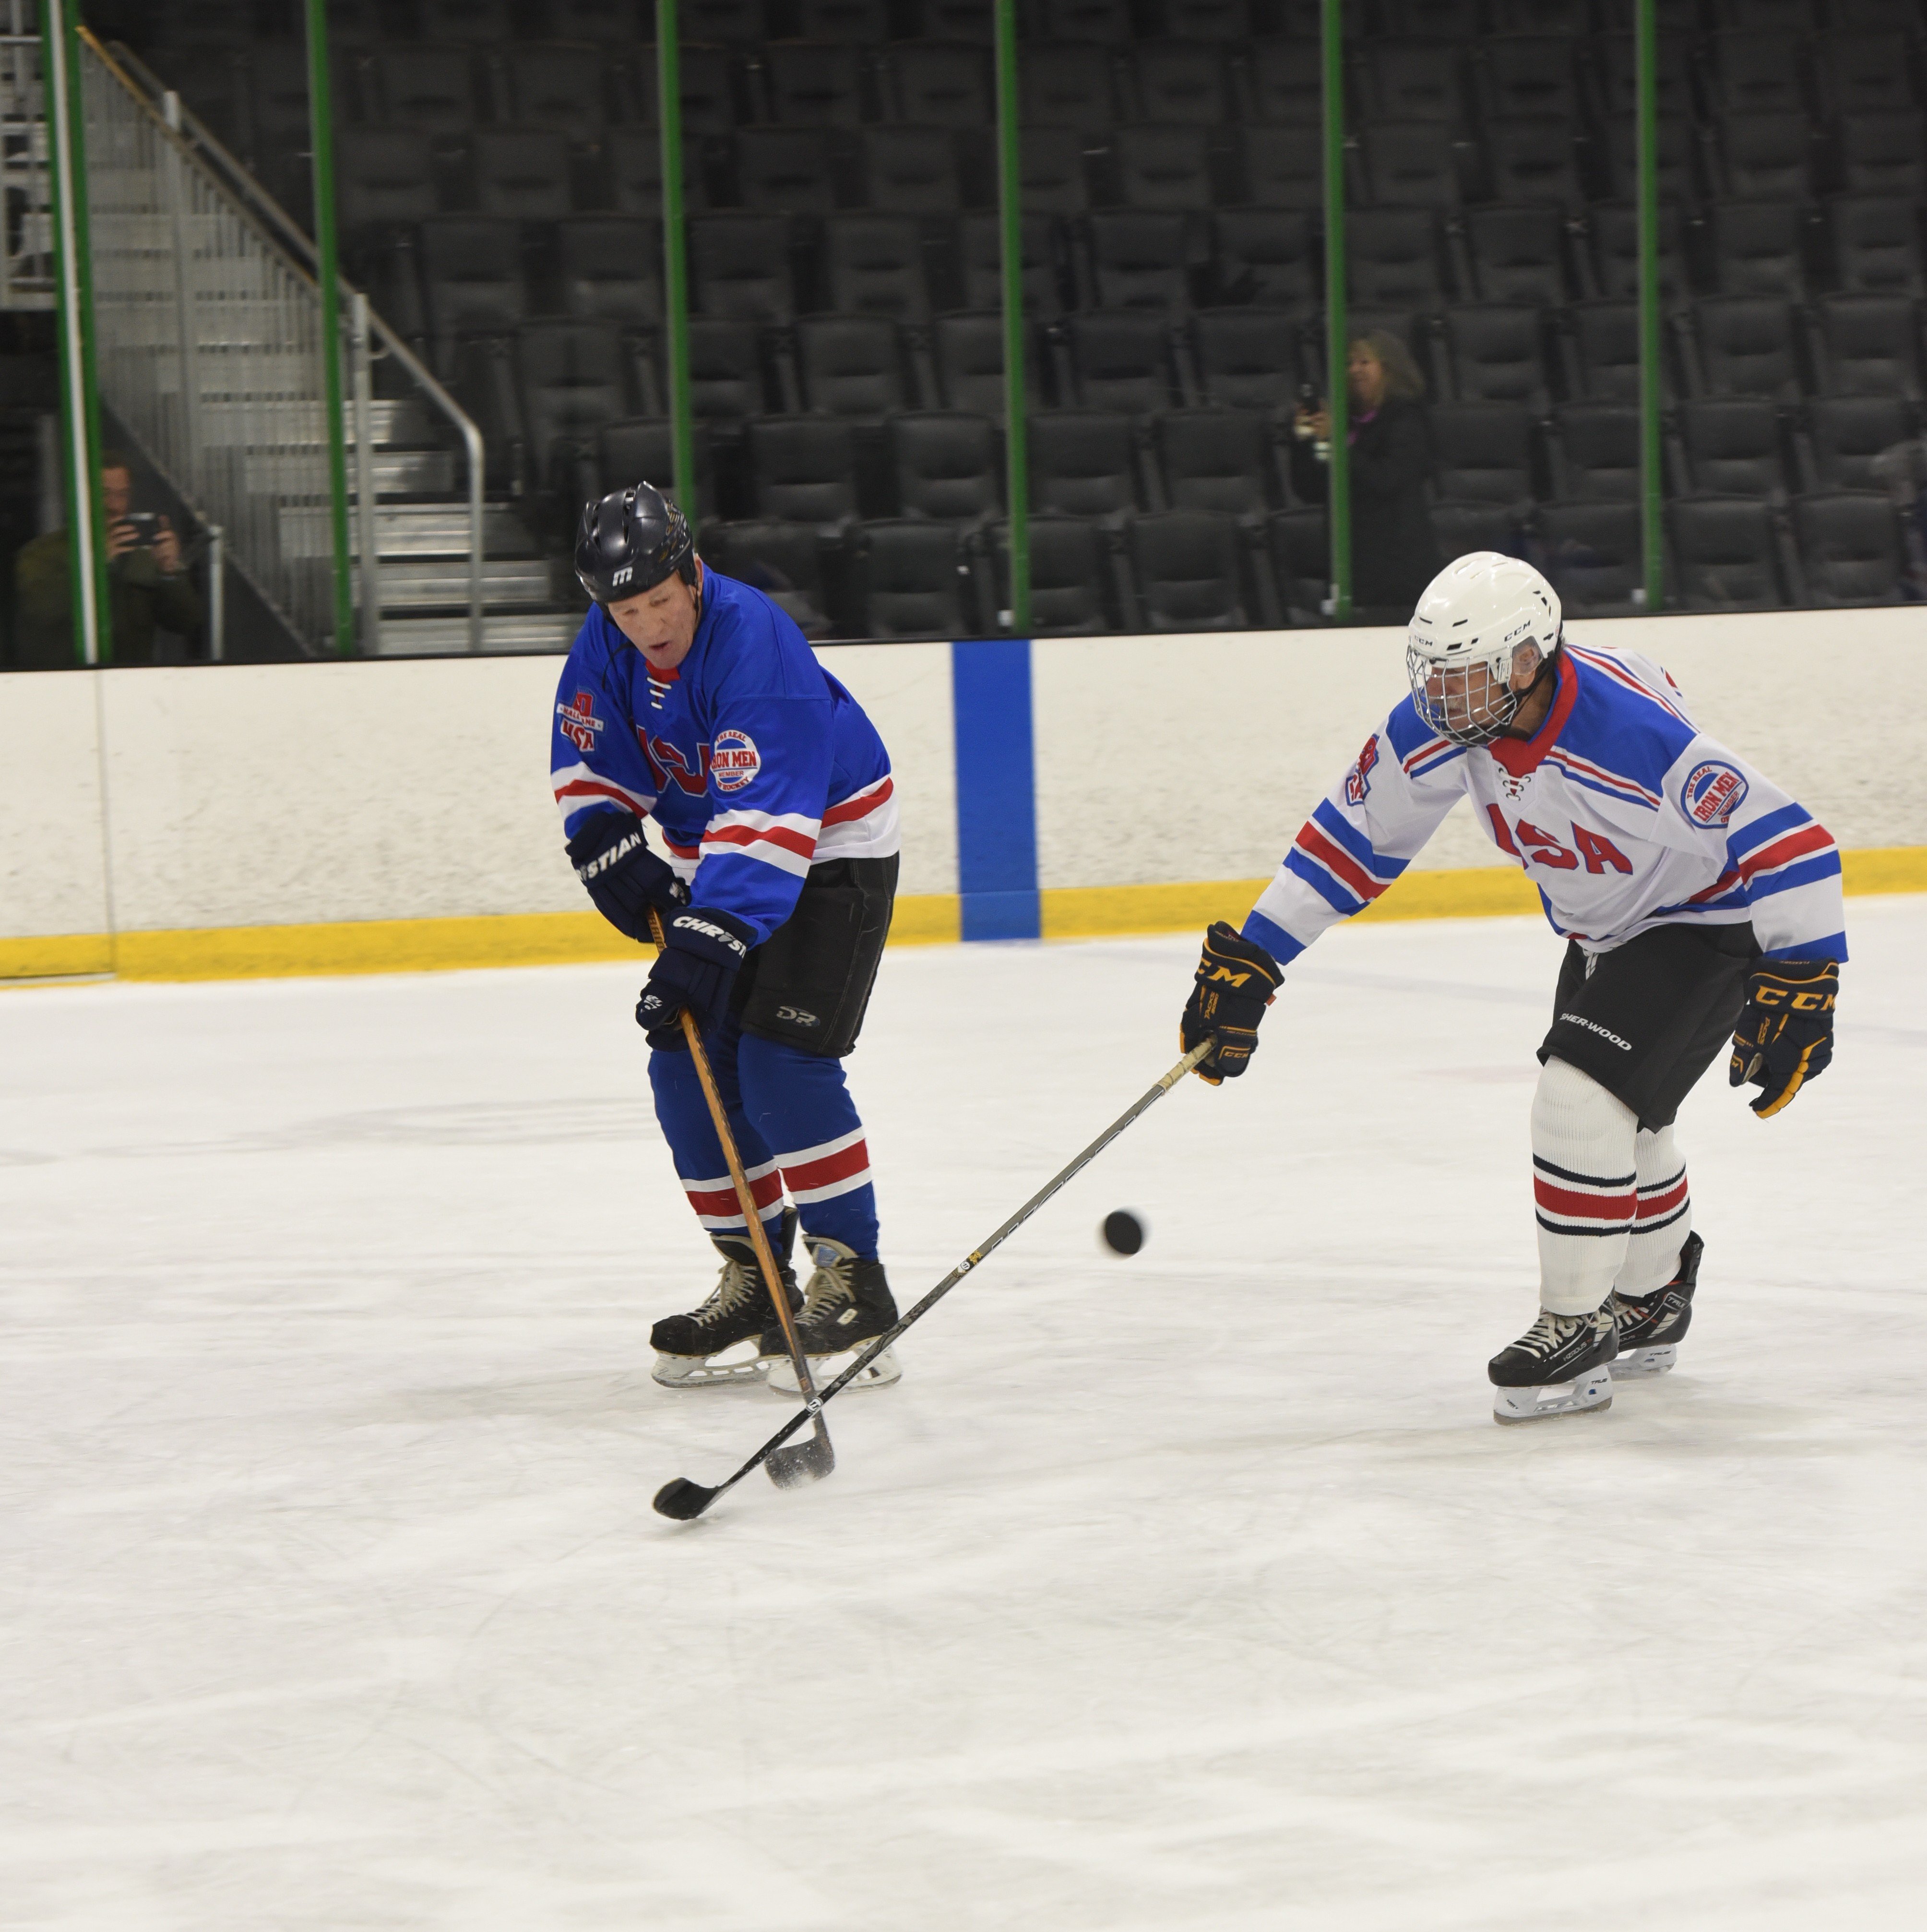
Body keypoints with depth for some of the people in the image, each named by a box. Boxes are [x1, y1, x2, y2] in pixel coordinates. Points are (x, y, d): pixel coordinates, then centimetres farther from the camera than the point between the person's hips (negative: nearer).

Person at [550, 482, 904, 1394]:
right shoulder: (608, 641, -8)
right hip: (717, 860, 8)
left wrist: (709, 940, -44)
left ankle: (855, 1283, -12)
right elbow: (587, 761, 5)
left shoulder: (755, 643, -31)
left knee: (782, 1062, -19)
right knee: (686, 1066, 1)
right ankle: (755, 1277, 12)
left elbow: (770, 818, -37)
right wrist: (611, 850, -14)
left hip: (829, 849, -8)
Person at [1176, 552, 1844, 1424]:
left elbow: (1787, 840, -35)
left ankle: (1578, 1330, -7)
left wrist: (1798, 990, -36)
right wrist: (1248, 960, -7)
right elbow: (1351, 834, -6)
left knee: (1580, 1096, -21)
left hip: (1709, 924, -8)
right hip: (1603, 932, 8)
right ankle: (1652, 1304, 46)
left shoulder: (1635, 739, -38)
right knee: (1613, 1120, 21)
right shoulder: (1440, 726, -17)